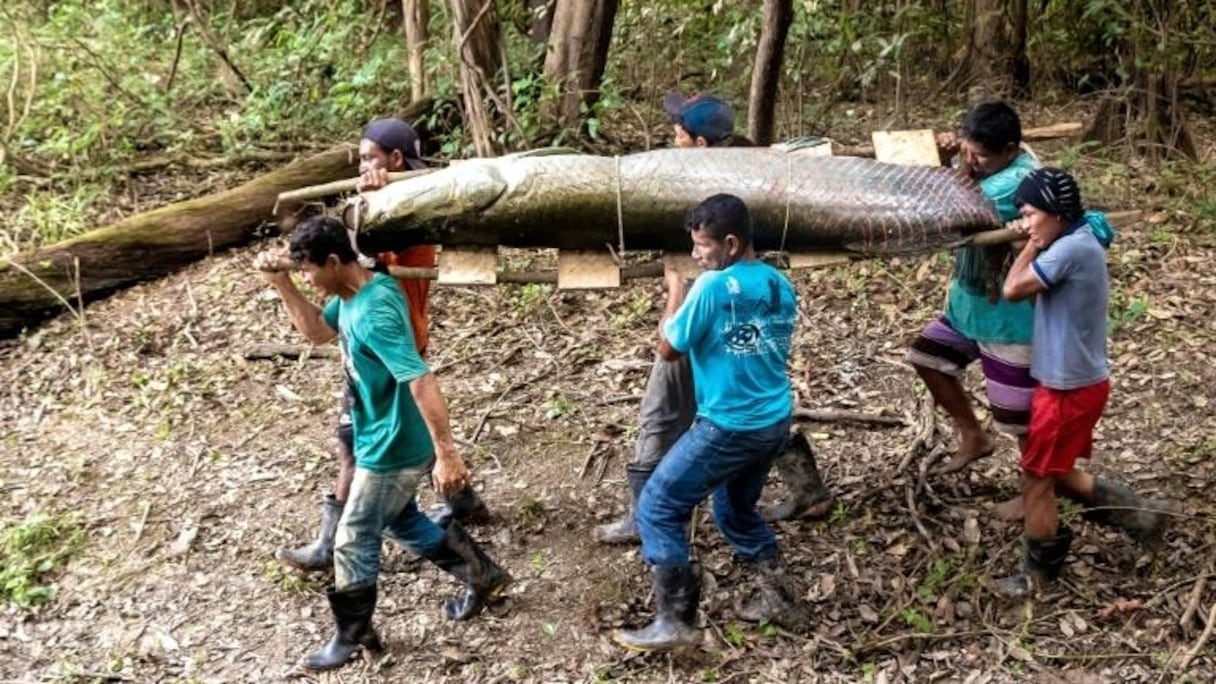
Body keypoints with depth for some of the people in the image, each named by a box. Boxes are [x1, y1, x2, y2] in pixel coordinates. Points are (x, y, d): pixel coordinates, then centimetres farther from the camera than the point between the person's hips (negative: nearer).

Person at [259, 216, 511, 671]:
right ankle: (484, 577, 38)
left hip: (394, 449, -10)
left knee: (353, 541, 7)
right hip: (382, 441, 10)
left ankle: (353, 636, 27)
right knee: (400, 523, 26)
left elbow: (422, 382, -35)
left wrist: (446, 454, -35)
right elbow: (317, 330, 18)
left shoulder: (374, 313, -31)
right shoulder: (350, 297, 0)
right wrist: (281, 286, 2)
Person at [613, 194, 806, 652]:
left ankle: (675, 622, 1)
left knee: (657, 509, 2)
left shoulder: (714, 286, -17)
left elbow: (668, 349, -8)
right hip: (775, 423, 8)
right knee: (736, 509, 28)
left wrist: (675, 294, 6)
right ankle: (778, 598, 28)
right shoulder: (781, 286, 6)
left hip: (728, 428, -8)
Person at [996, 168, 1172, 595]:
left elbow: (1013, 289, -21)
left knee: (1036, 480, 4)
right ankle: (1138, 514, 29)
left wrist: (1032, 246, -10)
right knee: (1057, 474, 22)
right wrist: (1036, 243, 0)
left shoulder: (1070, 249, -23)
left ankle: (1039, 573, 18)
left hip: (1068, 388, -10)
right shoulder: (1080, 242, 8)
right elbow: (1037, 294, 10)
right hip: (1075, 382, 10)